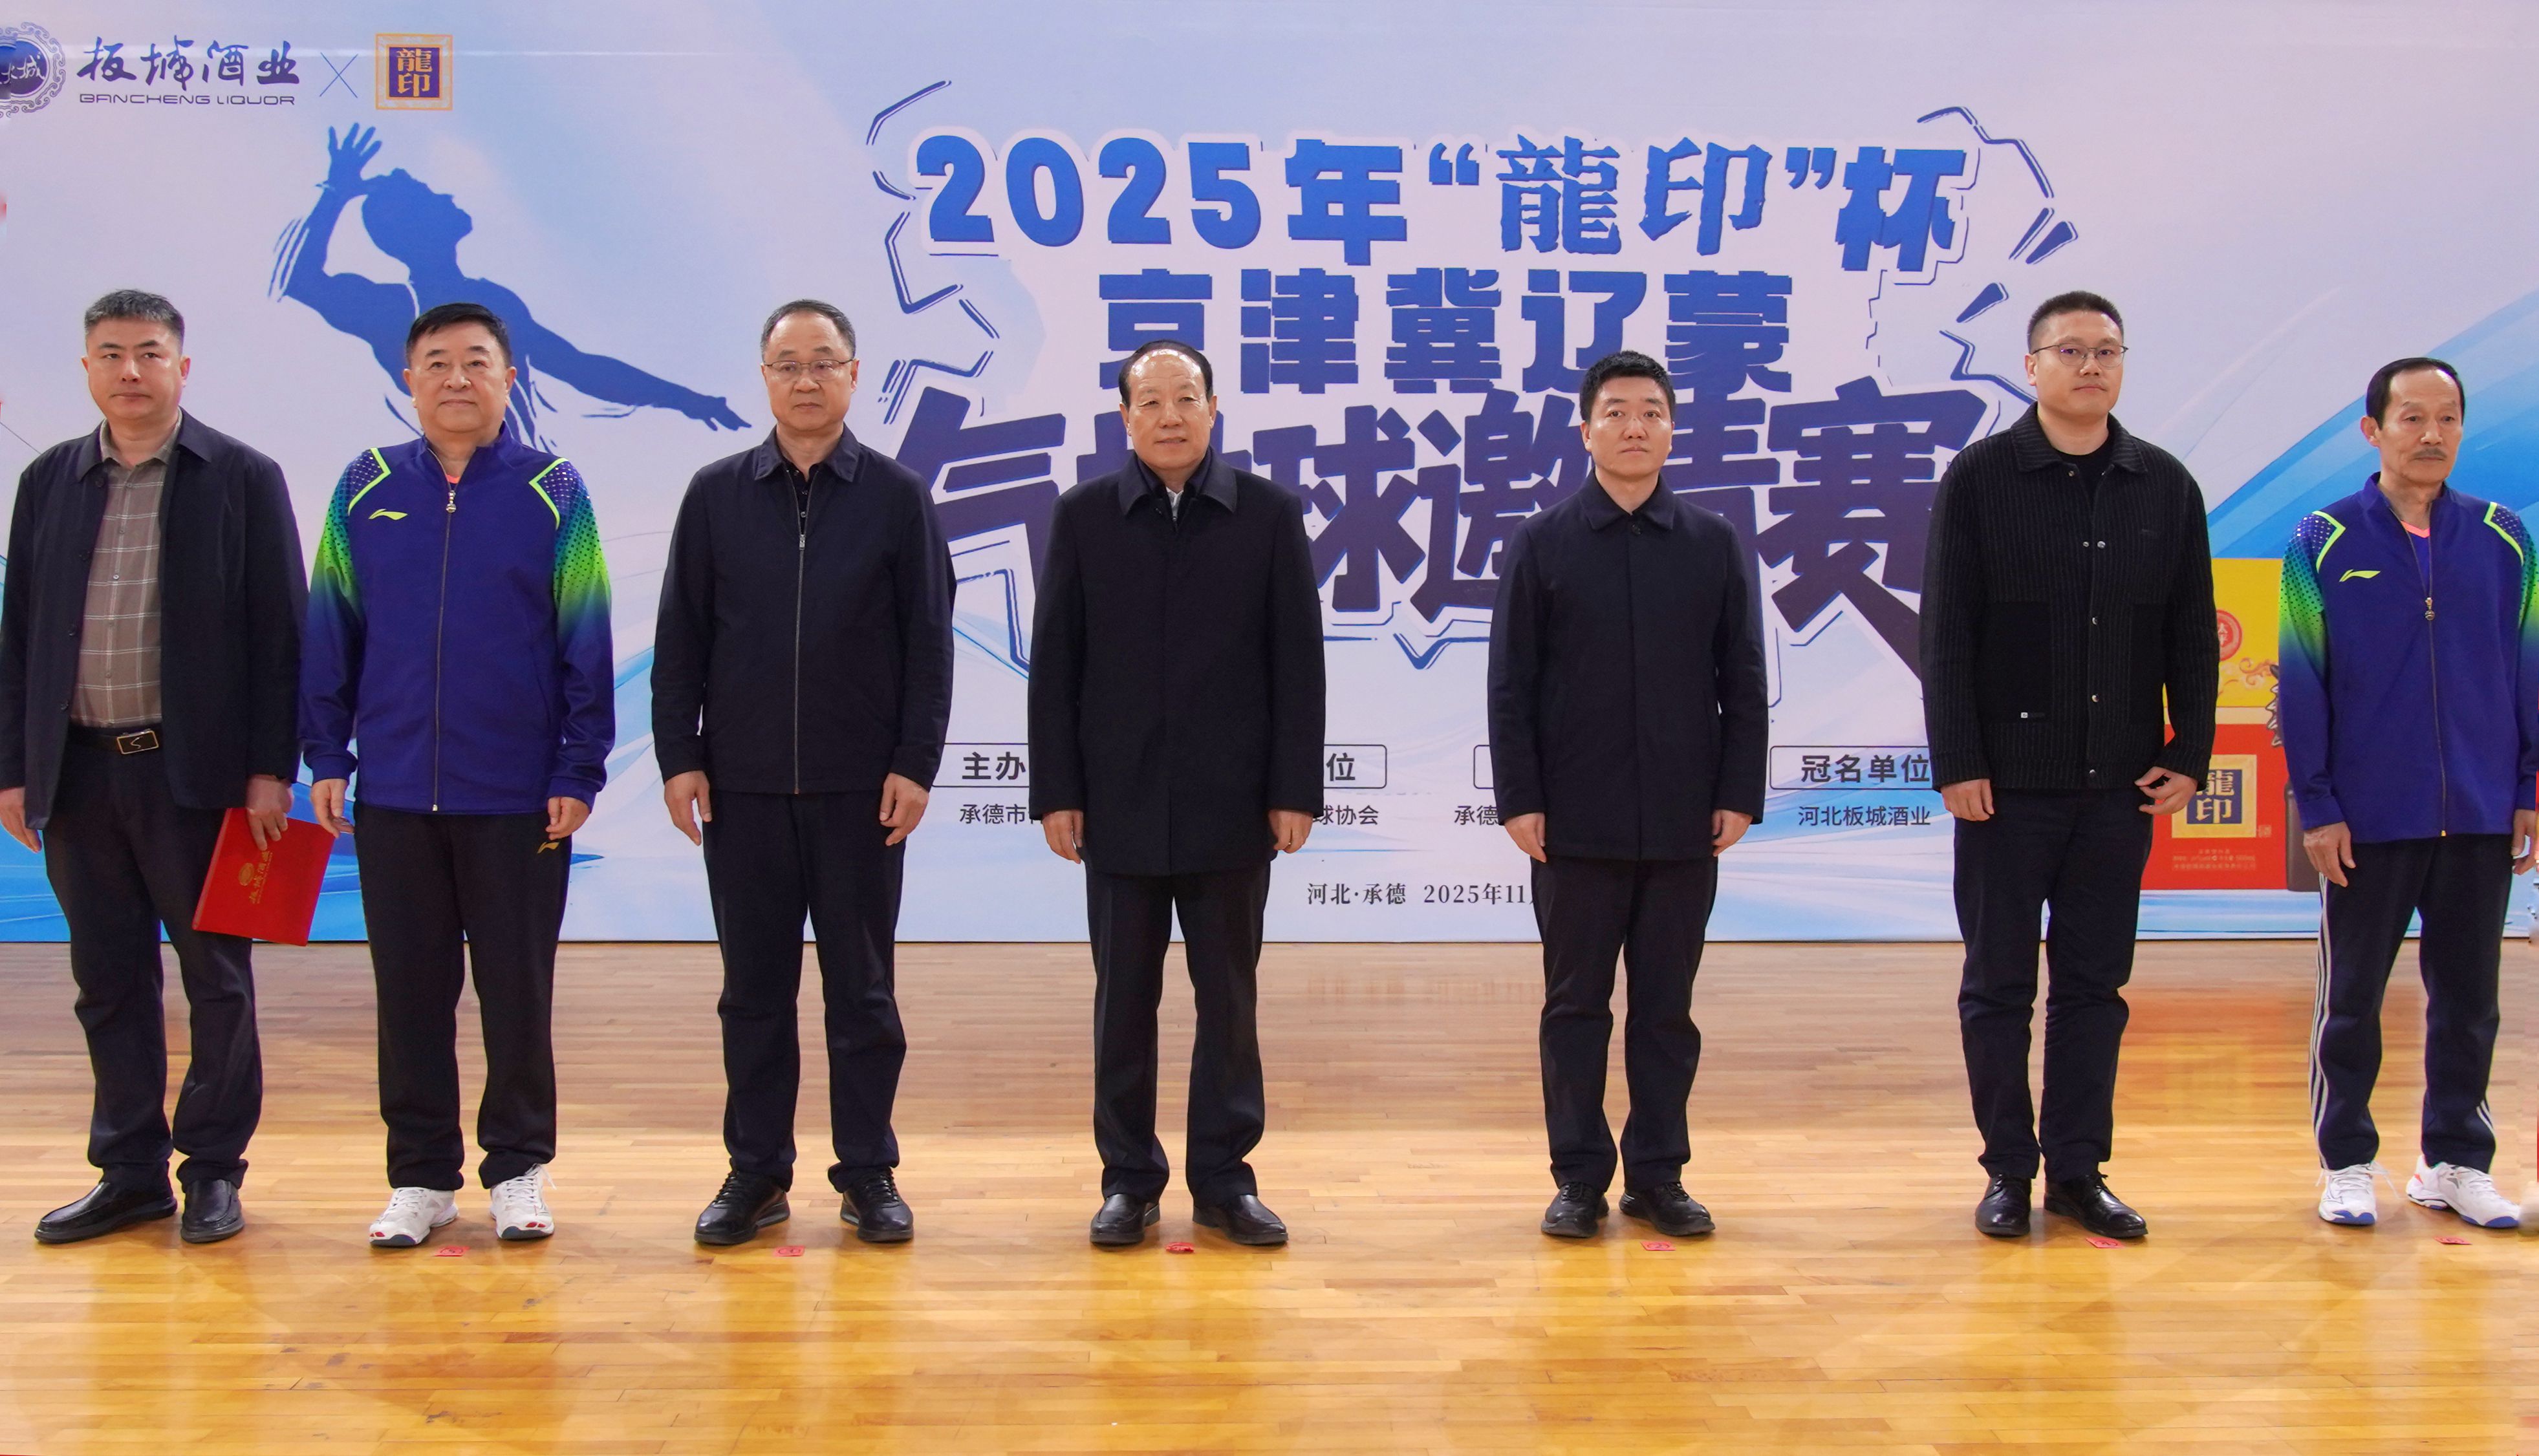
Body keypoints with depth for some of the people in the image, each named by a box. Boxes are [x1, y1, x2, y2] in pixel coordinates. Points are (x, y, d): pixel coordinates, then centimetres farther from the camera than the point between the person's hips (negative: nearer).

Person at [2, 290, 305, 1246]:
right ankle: (131, 1173, 21)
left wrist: (271, 769, -9)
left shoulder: (243, 479, -1)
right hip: (78, 772, 4)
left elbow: (277, 633, -4)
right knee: (109, 982, 10)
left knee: (216, 978, 5)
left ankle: (213, 1169, 16)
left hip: (196, 771, -4)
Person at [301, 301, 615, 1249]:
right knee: (410, 991, 9)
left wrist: (579, 772, -5)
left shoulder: (553, 492, -1)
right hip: (393, 792, 2)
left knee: (517, 989, 7)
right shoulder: (366, 490, 5)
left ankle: (519, 1169, 21)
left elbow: (585, 642, -2)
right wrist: (326, 758, 3)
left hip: (521, 799, -2)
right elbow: (331, 631, 7)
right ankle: (420, 1175, 21)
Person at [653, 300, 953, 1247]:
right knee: (754, 989, 8)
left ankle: (868, 1173, 16)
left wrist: (916, 764, -6)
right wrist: (678, 757, 0)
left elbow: (928, 642, 1)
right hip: (740, 785, 1)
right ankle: (756, 1173, 18)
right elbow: (680, 636, 6)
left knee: (862, 988, 6)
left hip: (860, 787, -1)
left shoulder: (896, 495, 2)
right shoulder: (717, 494, 6)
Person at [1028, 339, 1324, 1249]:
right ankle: (1128, 1180, 17)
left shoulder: (1269, 515, 2)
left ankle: (1224, 1179, 18)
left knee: (1229, 1001, 8)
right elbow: (1055, 663, 3)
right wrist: (1055, 792, -3)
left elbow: (1298, 662, 1)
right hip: (1119, 807, 0)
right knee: (1123, 1003, 7)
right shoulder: (1084, 516, 3)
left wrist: (1295, 790, -4)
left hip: (1231, 808, 0)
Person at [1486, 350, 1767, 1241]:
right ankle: (1579, 1179, 15)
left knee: (1667, 1008, 8)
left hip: (1684, 823, 1)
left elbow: (1744, 682, 7)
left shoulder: (1715, 546, 6)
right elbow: (1511, 685, 0)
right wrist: (1518, 800, -6)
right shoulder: (1542, 545, 2)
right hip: (1575, 823, -1)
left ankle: (1658, 1176, 18)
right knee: (1575, 1006, 6)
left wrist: (1740, 794, -1)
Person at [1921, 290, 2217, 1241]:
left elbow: (2192, 637, 9)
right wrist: (1956, 763, -10)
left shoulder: (2165, 486, 7)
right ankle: (2009, 1171, 15)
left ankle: (2078, 1170, 18)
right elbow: (1946, 634, -5)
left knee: (2096, 983, 9)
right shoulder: (1981, 478, -2)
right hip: (2009, 778, -3)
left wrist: (2189, 757, 2)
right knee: (1999, 984, 5)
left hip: (2121, 780, 3)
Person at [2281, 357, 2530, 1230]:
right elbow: (2301, 683, -4)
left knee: (2467, 997, 11)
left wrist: (2525, 793, 4)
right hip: (2368, 820, -2)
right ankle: (2346, 1165, 19)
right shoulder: (2323, 544, -4)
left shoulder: (2504, 541, 2)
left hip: (2481, 820, 2)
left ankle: (2457, 1161, 25)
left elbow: (2525, 672, 7)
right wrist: (2316, 806, -6)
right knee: (2351, 998, 8)